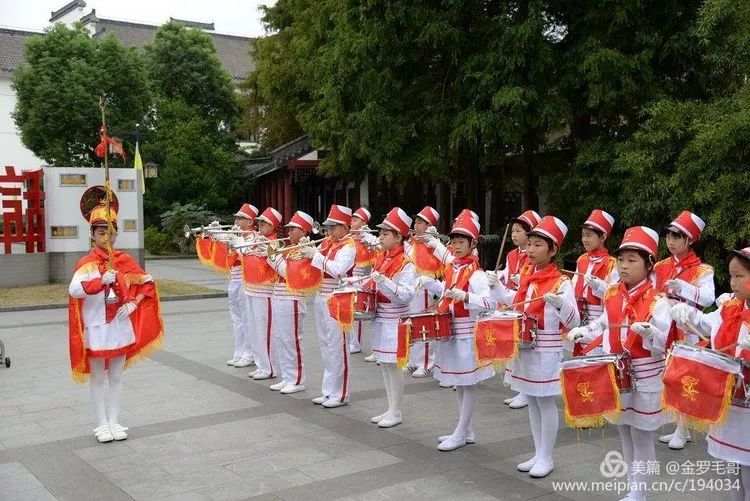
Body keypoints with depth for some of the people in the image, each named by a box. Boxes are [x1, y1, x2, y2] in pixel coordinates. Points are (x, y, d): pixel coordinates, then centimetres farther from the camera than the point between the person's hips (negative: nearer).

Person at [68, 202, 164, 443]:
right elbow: (74, 290, -26)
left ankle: (114, 421, 22)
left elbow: (147, 283, 8)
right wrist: (101, 280, -39)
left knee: (116, 377, 12)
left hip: (120, 326, 3)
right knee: (97, 378, 8)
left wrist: (132, 303, -7)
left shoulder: (124, 260, 3)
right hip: (96, 328, -3)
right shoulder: (86, 263, -9)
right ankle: (102, 424, 17)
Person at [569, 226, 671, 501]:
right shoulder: (612, 295, 2)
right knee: (625, 433, 18)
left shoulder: (657, 301, -17)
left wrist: (648, 332, -38)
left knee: (641, 437, 5)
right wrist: (582, 332, 3)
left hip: (645, 380, -7)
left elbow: (662, 346, -19)